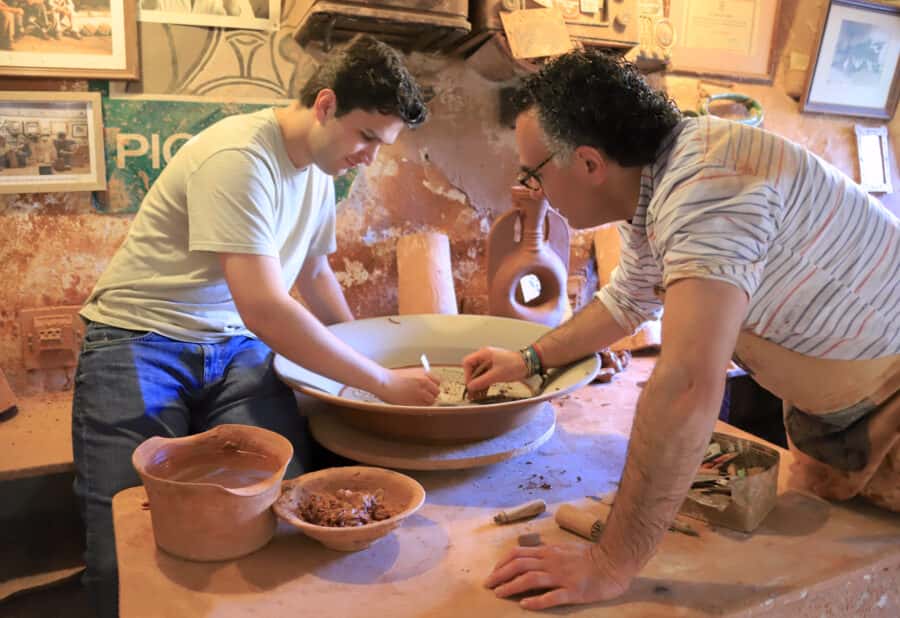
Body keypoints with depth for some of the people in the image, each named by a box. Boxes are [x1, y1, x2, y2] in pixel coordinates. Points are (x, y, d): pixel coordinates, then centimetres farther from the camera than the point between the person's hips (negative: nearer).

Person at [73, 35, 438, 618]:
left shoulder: (319, 169, 7)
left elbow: (313, 272, 22)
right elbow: (264, 309, -29)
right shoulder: (240, 157, -21)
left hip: (237, 347, 6)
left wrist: (361, 353, 21)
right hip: (142, 344, -6)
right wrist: (382, 381, -23)